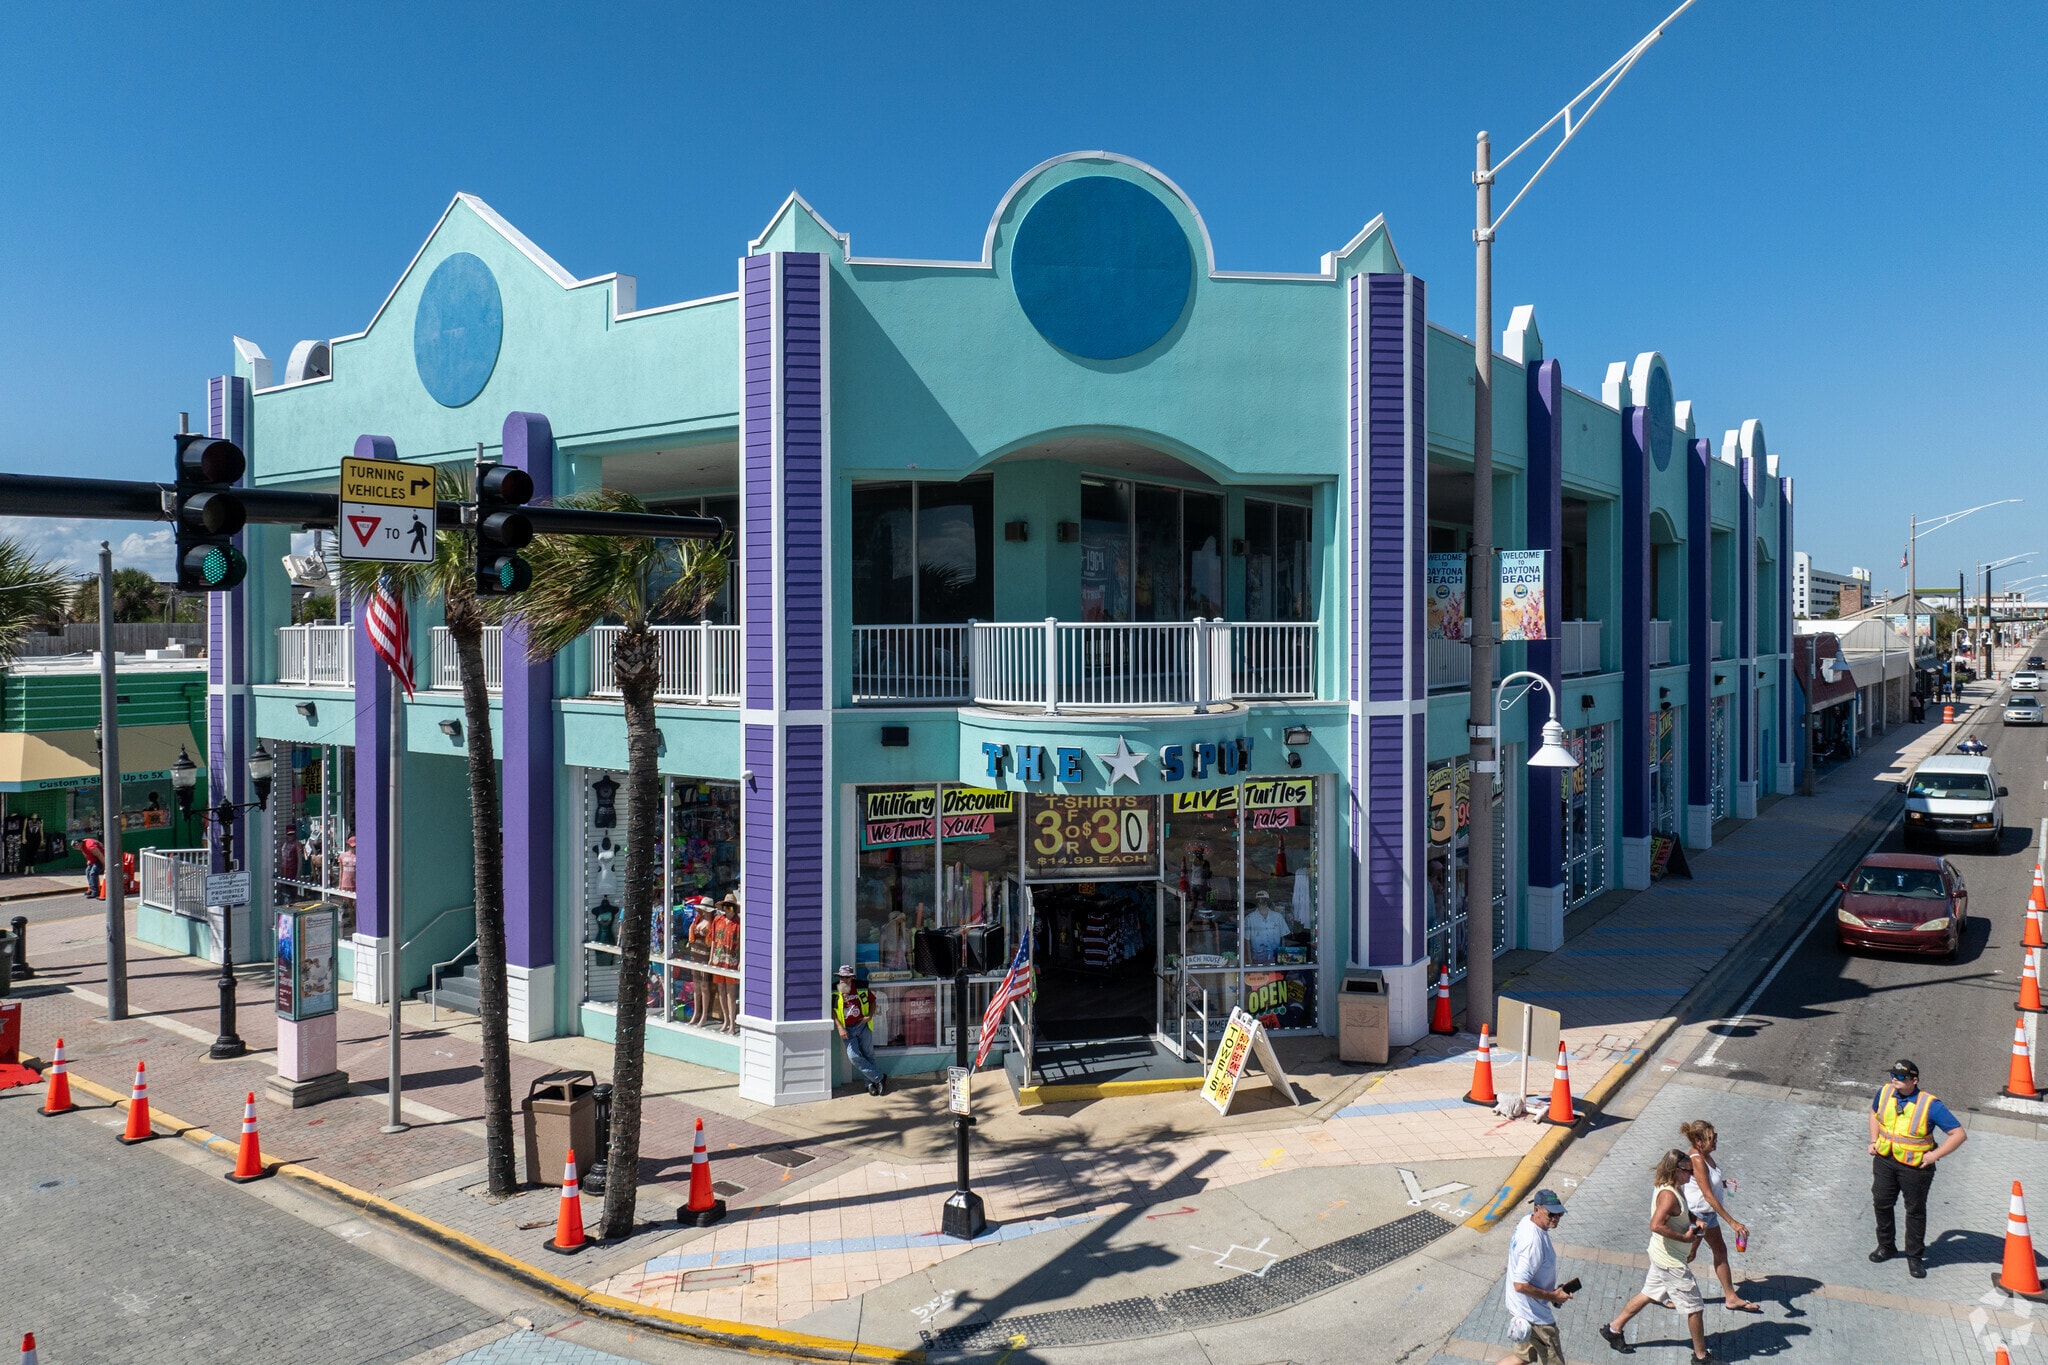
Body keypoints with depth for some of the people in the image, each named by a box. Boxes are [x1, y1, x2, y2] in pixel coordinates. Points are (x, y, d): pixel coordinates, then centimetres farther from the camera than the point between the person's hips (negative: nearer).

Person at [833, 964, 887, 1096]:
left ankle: (871, 1083, 14)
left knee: (868, 1055, 1)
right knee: (853, 1056, -12)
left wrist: (870, 1016, -3)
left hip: (863, 1026, 1)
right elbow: (831, 1011, 0)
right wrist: (840, 1027, -8)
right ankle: (878, 1078, -3)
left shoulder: (861, 988, 0)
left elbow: (872, 1001, 13)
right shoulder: (834, 992, -3)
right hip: (847, 1030, -1)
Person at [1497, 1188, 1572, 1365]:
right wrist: (1553, 1296, -19)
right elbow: (1521, 1285, -31)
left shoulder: (1527, 1220, -3)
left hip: (1518, 1304, 9)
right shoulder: (1534, 1241, -32)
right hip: (1534, 1314, -9)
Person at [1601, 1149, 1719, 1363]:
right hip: (1672, 1262, -10)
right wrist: (1685, 1237, -29)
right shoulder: (1668, 1195, -28)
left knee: (1649, 1295, 21)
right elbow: (1656, 1225, -38)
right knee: (1695, 1307, 6)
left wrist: (1694, 1221, 5)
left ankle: (1613, 1329, 30)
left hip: (1661, 1257, 10)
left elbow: (1682, 1211, 23)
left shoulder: (1669, 1189, 3)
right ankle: (1701, 1355, 22)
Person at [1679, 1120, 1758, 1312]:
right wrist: (1732, 1222, -30)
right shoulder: (1697, 1161, -30)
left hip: (1708, 1213, 9)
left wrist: (1723, 1183, -2)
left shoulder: (1704, 1154, -2)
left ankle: (1731, 1297, 34)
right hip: (1696, 1216, -9)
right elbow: (1708, 1195, -31)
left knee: (1721, 1251, 19)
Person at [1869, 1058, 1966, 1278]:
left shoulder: (1930, 1105, -20)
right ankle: (1886, 1246, 32)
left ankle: (1914, 1256, 26)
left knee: (1915, 1210, 10)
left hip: (1915, 1167, -4)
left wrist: (1934, 1155, -17)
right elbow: (1875, 1113, 17)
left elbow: (1958, 1134, -16)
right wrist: (1874, 1140, 8)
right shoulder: (1884, 1092, -6)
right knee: (1882, 1203, 12)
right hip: (1884, 1159, 4)